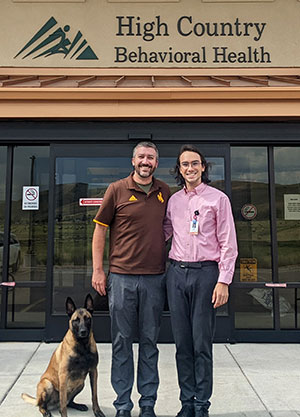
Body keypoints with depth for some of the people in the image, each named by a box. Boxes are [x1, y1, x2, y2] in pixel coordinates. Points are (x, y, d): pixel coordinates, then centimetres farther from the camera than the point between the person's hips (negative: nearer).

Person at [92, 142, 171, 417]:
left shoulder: (164, 191, 9)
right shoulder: (117, 190, 0)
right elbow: (100, 229, 2)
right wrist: (97, 270, -2)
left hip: (155, 278, 3)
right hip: (121, 277, -2)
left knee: (150, 341, 11)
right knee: (122, 340, 7)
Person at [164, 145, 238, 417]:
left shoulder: (218, 198, 0)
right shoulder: (173, 200, 11)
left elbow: (228, 244, -3)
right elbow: (162, 233, 20)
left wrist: (223, 281, -9)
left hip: (205, 272, -4)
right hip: (177, 272, 4)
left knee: (202, 343, 1)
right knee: (182, 342, 10)